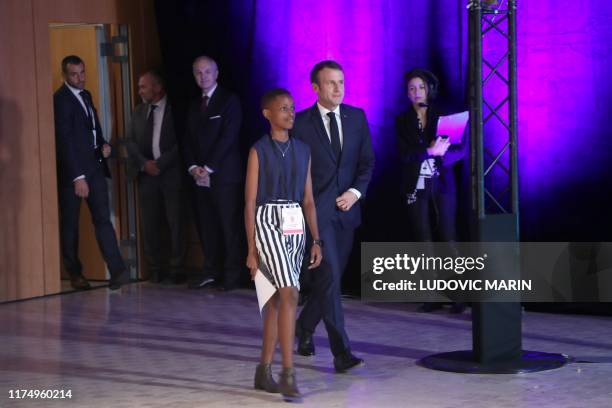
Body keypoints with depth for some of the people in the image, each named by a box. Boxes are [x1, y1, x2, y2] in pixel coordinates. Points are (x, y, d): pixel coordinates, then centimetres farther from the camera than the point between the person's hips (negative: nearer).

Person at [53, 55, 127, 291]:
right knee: (69, 224, 5)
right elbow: (65, 141, -16)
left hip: (94, 167, 7)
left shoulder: (85, 95, 15)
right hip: (72, 170, -7)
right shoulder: (60, 100, -11)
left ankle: (117, 270, -13)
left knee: (103, 218, -4)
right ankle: (75, 273, 15)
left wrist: (103, 145, 6)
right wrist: (78, 177, -20)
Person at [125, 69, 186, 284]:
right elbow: (130, 141, 10)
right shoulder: (139, 111, 14)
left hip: (171, 174, -4)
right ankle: (155, 269, 10)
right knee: (149, 224, 2)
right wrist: (144, 163, -5)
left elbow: (181, 143, -7)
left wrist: (161, 164, -12)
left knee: (175, 223, -2)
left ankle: (175, 270, 4)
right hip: (147, 174, 4)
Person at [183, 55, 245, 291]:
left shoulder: (229, 101, -2)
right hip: (200, 177, 6)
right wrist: (193, 167, -3)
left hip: (225, 176, -6)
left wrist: (208, 167, -13)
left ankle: (232, 275, 0)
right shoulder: (194, 106, 18)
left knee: (230, 226, -4)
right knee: (206, 226, 5)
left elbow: (228, 137, -11)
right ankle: (211, 271, 11)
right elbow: (188, 141, 15)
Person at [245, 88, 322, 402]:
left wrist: (316, 241, 7)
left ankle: (264, 371, 18)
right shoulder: (259, 151, -3)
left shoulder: (302, 150, 11)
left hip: (296, 226, 5)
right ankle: (288, 374, -14)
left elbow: (308, 200, 13)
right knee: (290, 295, -16)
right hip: (268, 222, -5)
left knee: (276, 300, 9)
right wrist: (251, 249, -7)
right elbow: (250, 203, -4)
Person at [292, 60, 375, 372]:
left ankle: (304, 327, 39)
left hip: (345, 210, 5)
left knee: (330, 278, 14)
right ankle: (341, 353, -14)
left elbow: (367, 160, 10)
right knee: (329, 279, -12)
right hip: (316, 210, -5)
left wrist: (356, 191, -6)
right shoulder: (301, 123, -5)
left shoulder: (356, 117, 8)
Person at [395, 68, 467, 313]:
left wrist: (442, 155, -17)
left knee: (447, 239, -7)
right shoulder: (403, 121, 7)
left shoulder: (442, 116, 6)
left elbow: (461, 148, 0)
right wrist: (430, 151, -17)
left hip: (442, 185, -1)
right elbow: (404, 155, -6)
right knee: (424, 243, 1)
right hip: (416, 187, 1)